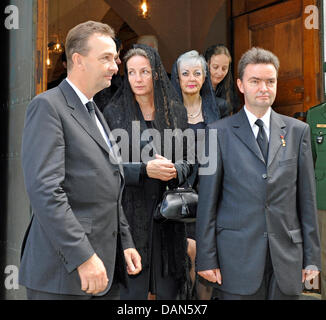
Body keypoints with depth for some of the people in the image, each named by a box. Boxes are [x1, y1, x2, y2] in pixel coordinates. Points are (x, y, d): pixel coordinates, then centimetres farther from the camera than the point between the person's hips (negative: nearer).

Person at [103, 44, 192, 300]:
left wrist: (174, 171, -13)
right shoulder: (114, 113, -1)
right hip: (130, 211, -2)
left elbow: (187, 161, 9)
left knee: (168, 288, 7)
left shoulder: (176, 112, 7)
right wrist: (145, 170, -19)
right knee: (131, 288, 2)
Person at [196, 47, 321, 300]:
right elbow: (208, 200, -1)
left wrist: (312, 257, 5)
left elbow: (307, 197, 7)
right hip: (237, 256, -2)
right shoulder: (219, 132, 0)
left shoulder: (298, 131, 8)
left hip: (287, 257, 2)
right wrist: (206, 258, -3)